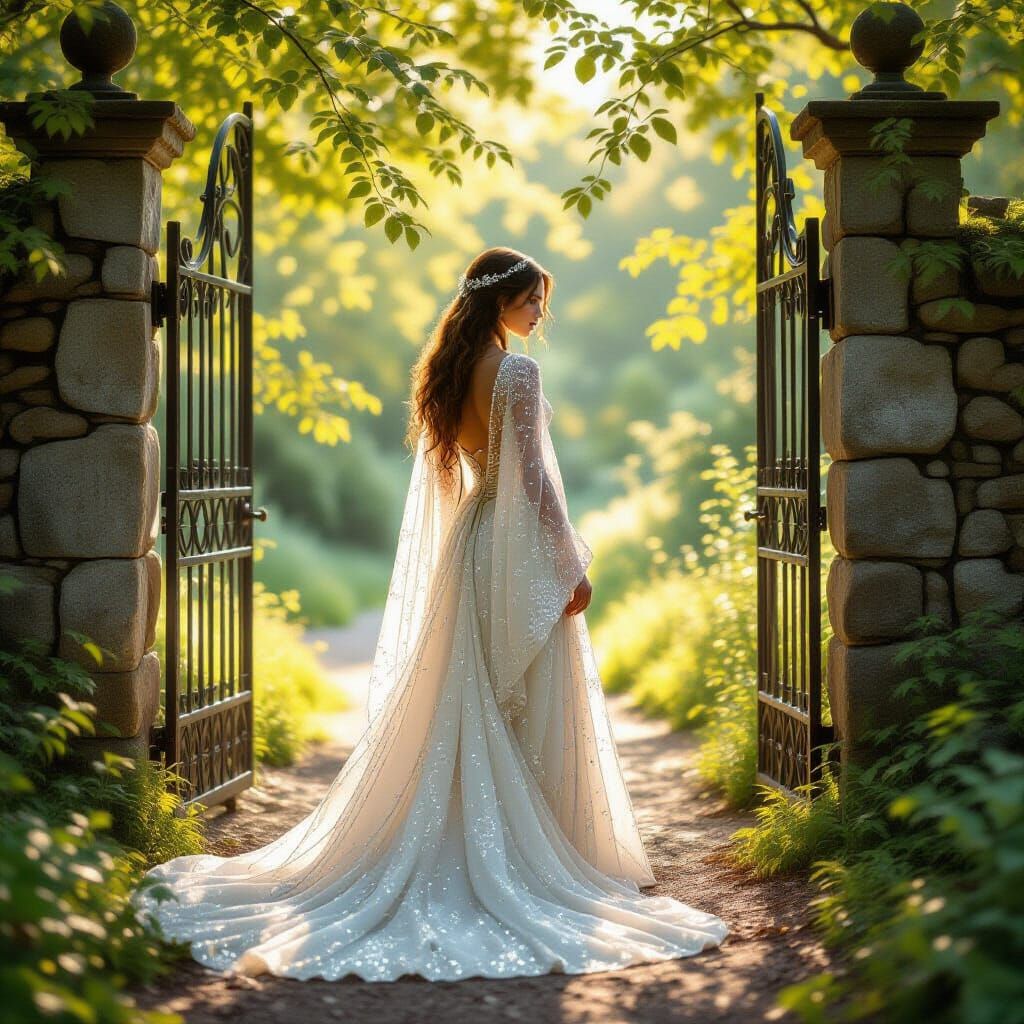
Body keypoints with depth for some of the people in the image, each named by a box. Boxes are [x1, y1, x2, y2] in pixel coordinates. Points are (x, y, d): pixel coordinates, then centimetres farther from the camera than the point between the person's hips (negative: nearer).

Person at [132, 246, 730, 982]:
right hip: (519, 549, -8)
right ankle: (540, 856, 4)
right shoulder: (518, 373, -14)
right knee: (531, 708, -2)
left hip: (468, 546, 8)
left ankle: (463, 849, 18)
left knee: (468, 705, 12)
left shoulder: (447, 371, 10)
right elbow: (533, 475, -16)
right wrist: (571, 564, -12)